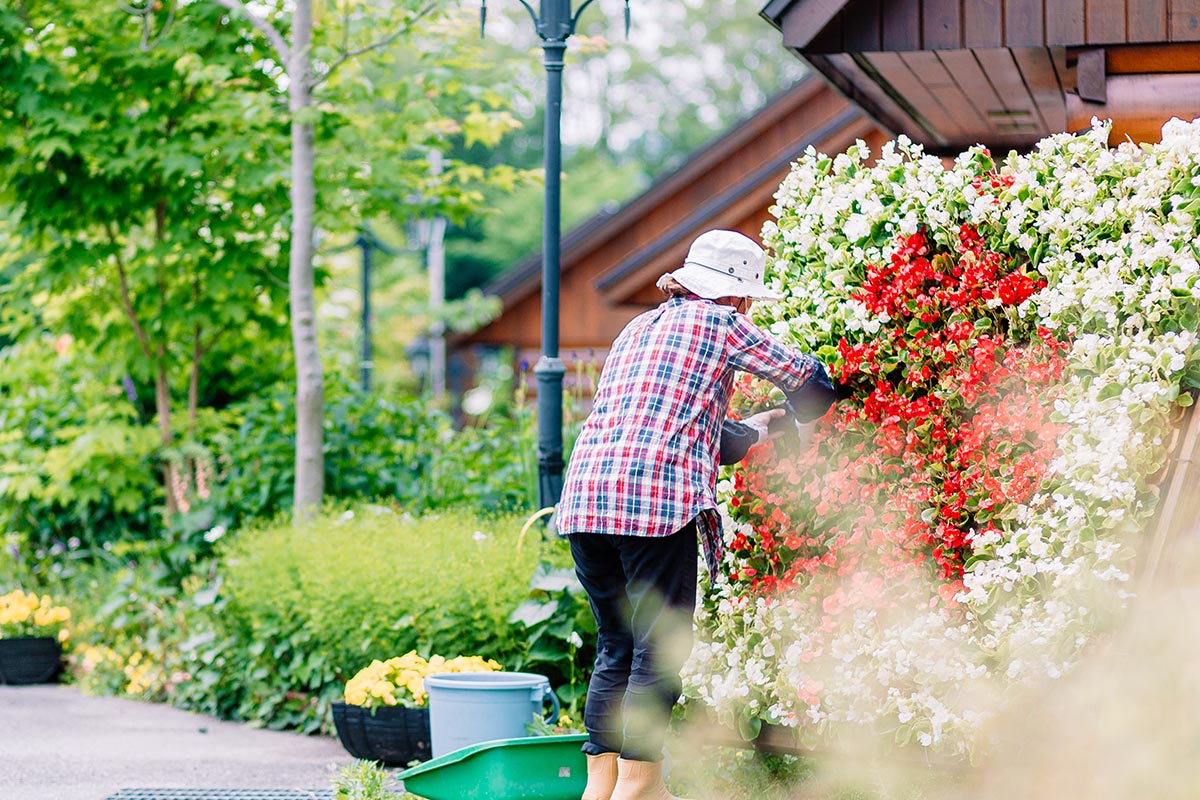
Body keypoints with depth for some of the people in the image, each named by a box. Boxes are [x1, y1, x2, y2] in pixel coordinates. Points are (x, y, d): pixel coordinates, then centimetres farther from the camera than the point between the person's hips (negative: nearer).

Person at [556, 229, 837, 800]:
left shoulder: (638, 329, 27)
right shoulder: (720, 324, 7)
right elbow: (809, 381, 15)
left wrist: (758, 428, 46)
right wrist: (792, 418, 37)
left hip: (585, 493, 7)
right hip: (657, 496, -7)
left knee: (616, 647, 14)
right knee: (661, 649, 0)